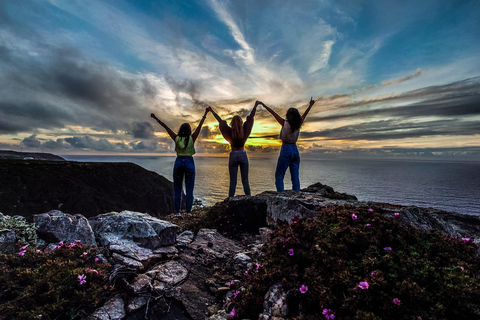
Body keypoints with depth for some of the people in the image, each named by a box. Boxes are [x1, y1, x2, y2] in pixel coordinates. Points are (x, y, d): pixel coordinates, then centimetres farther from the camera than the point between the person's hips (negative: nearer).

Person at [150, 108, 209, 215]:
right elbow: (200, 125, -4)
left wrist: (156, 118, 10)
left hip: (178, 163, 2)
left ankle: (177, 211, 8)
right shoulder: (192, 138, -7)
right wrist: (205, 114, 1)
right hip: (189, 163, -1)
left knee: (177, 189, 9)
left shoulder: (177, 138, -3)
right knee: (189, 189, 5)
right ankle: (188, 211, 5)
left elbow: (166, 127, 2)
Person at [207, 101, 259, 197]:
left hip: (233, 155, 0)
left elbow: (220, 121, 4)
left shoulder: (230, 131, -5)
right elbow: (251, 117, 5)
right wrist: (255, 105, 16)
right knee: (245, 181, 6)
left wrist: (212, 111, 14)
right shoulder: (244, 130, -4)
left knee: (232, 182, 3)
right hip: (243, 154, 1)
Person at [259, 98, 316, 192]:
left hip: (286, 150, -5)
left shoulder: (285, 123, -7)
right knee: (295, 176, 7)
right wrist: (310, 105, 36)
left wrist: (264, 106, 10)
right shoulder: (298, 124, 4)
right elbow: (304, 114, 20)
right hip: (295, 150, 5)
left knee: (279, 175, -1)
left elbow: (274, 113, 1)